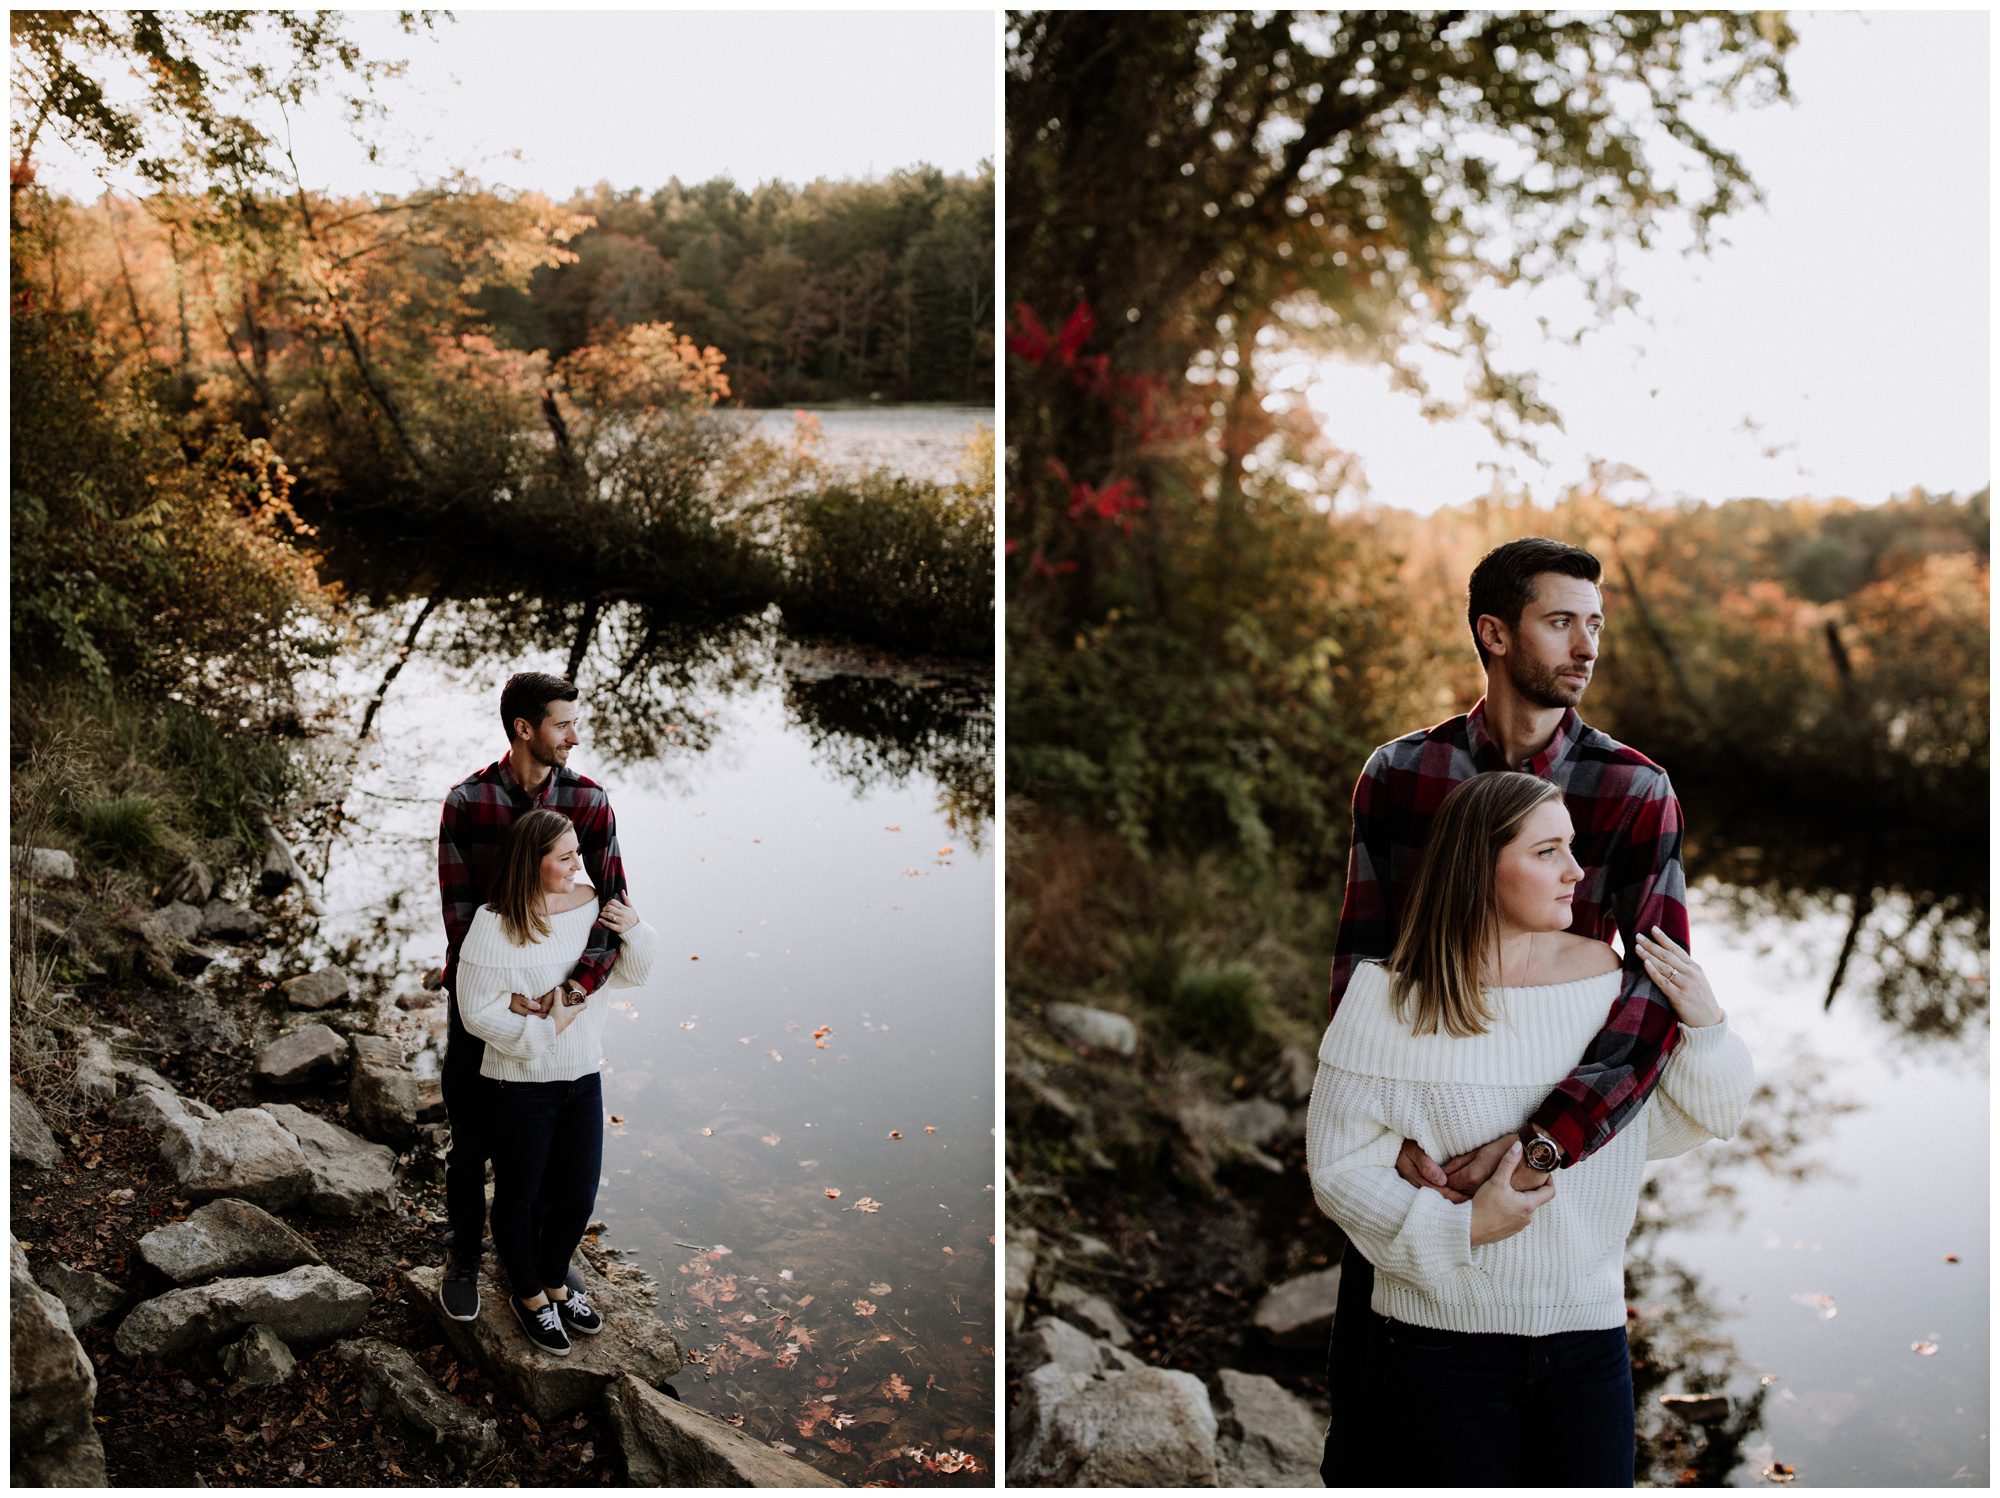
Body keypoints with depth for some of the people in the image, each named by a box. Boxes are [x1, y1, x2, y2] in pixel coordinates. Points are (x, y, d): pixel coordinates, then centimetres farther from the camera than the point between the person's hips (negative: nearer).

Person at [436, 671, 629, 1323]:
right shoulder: (466, 802, -14)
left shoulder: (589, 802, -9)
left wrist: (574, 986, -26)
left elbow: (613, 907, -12)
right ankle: (463, 1257, 36)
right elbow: (460, 913, -15)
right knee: (471, 1143, 13)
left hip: (563, 998, 2)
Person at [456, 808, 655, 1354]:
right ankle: (529, 1296, 41)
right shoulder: (495, 925, -20)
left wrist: (635, 934, -10)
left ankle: (555, 1282, 45)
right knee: (520, 1197, 16)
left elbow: (626, 975, 8)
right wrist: (546, 1027, -20)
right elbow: (479, 1012, -18)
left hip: (582, 1079, 5)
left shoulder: (591, 906, -5)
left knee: (578, 1196, 18)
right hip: (520, 1087, -5)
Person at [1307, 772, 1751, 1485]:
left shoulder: (1602, 974, -3)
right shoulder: (1391, 1000, -13)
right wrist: (1457, 1227, -19)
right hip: (1444, 1337, -3)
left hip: (1587, 1328, 3)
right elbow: (1340, 1166, -10)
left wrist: (1705, 1030, -7)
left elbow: (1669, 1123, 7)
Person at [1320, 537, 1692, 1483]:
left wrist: (1538, 1146, -25)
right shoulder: (1397, 774, -3)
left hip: (1558, 1128, -1)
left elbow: (1659, 991, -14)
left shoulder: (1635, 791, -6)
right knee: (1366, 1379, 12)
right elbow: (1361, 955, -6)